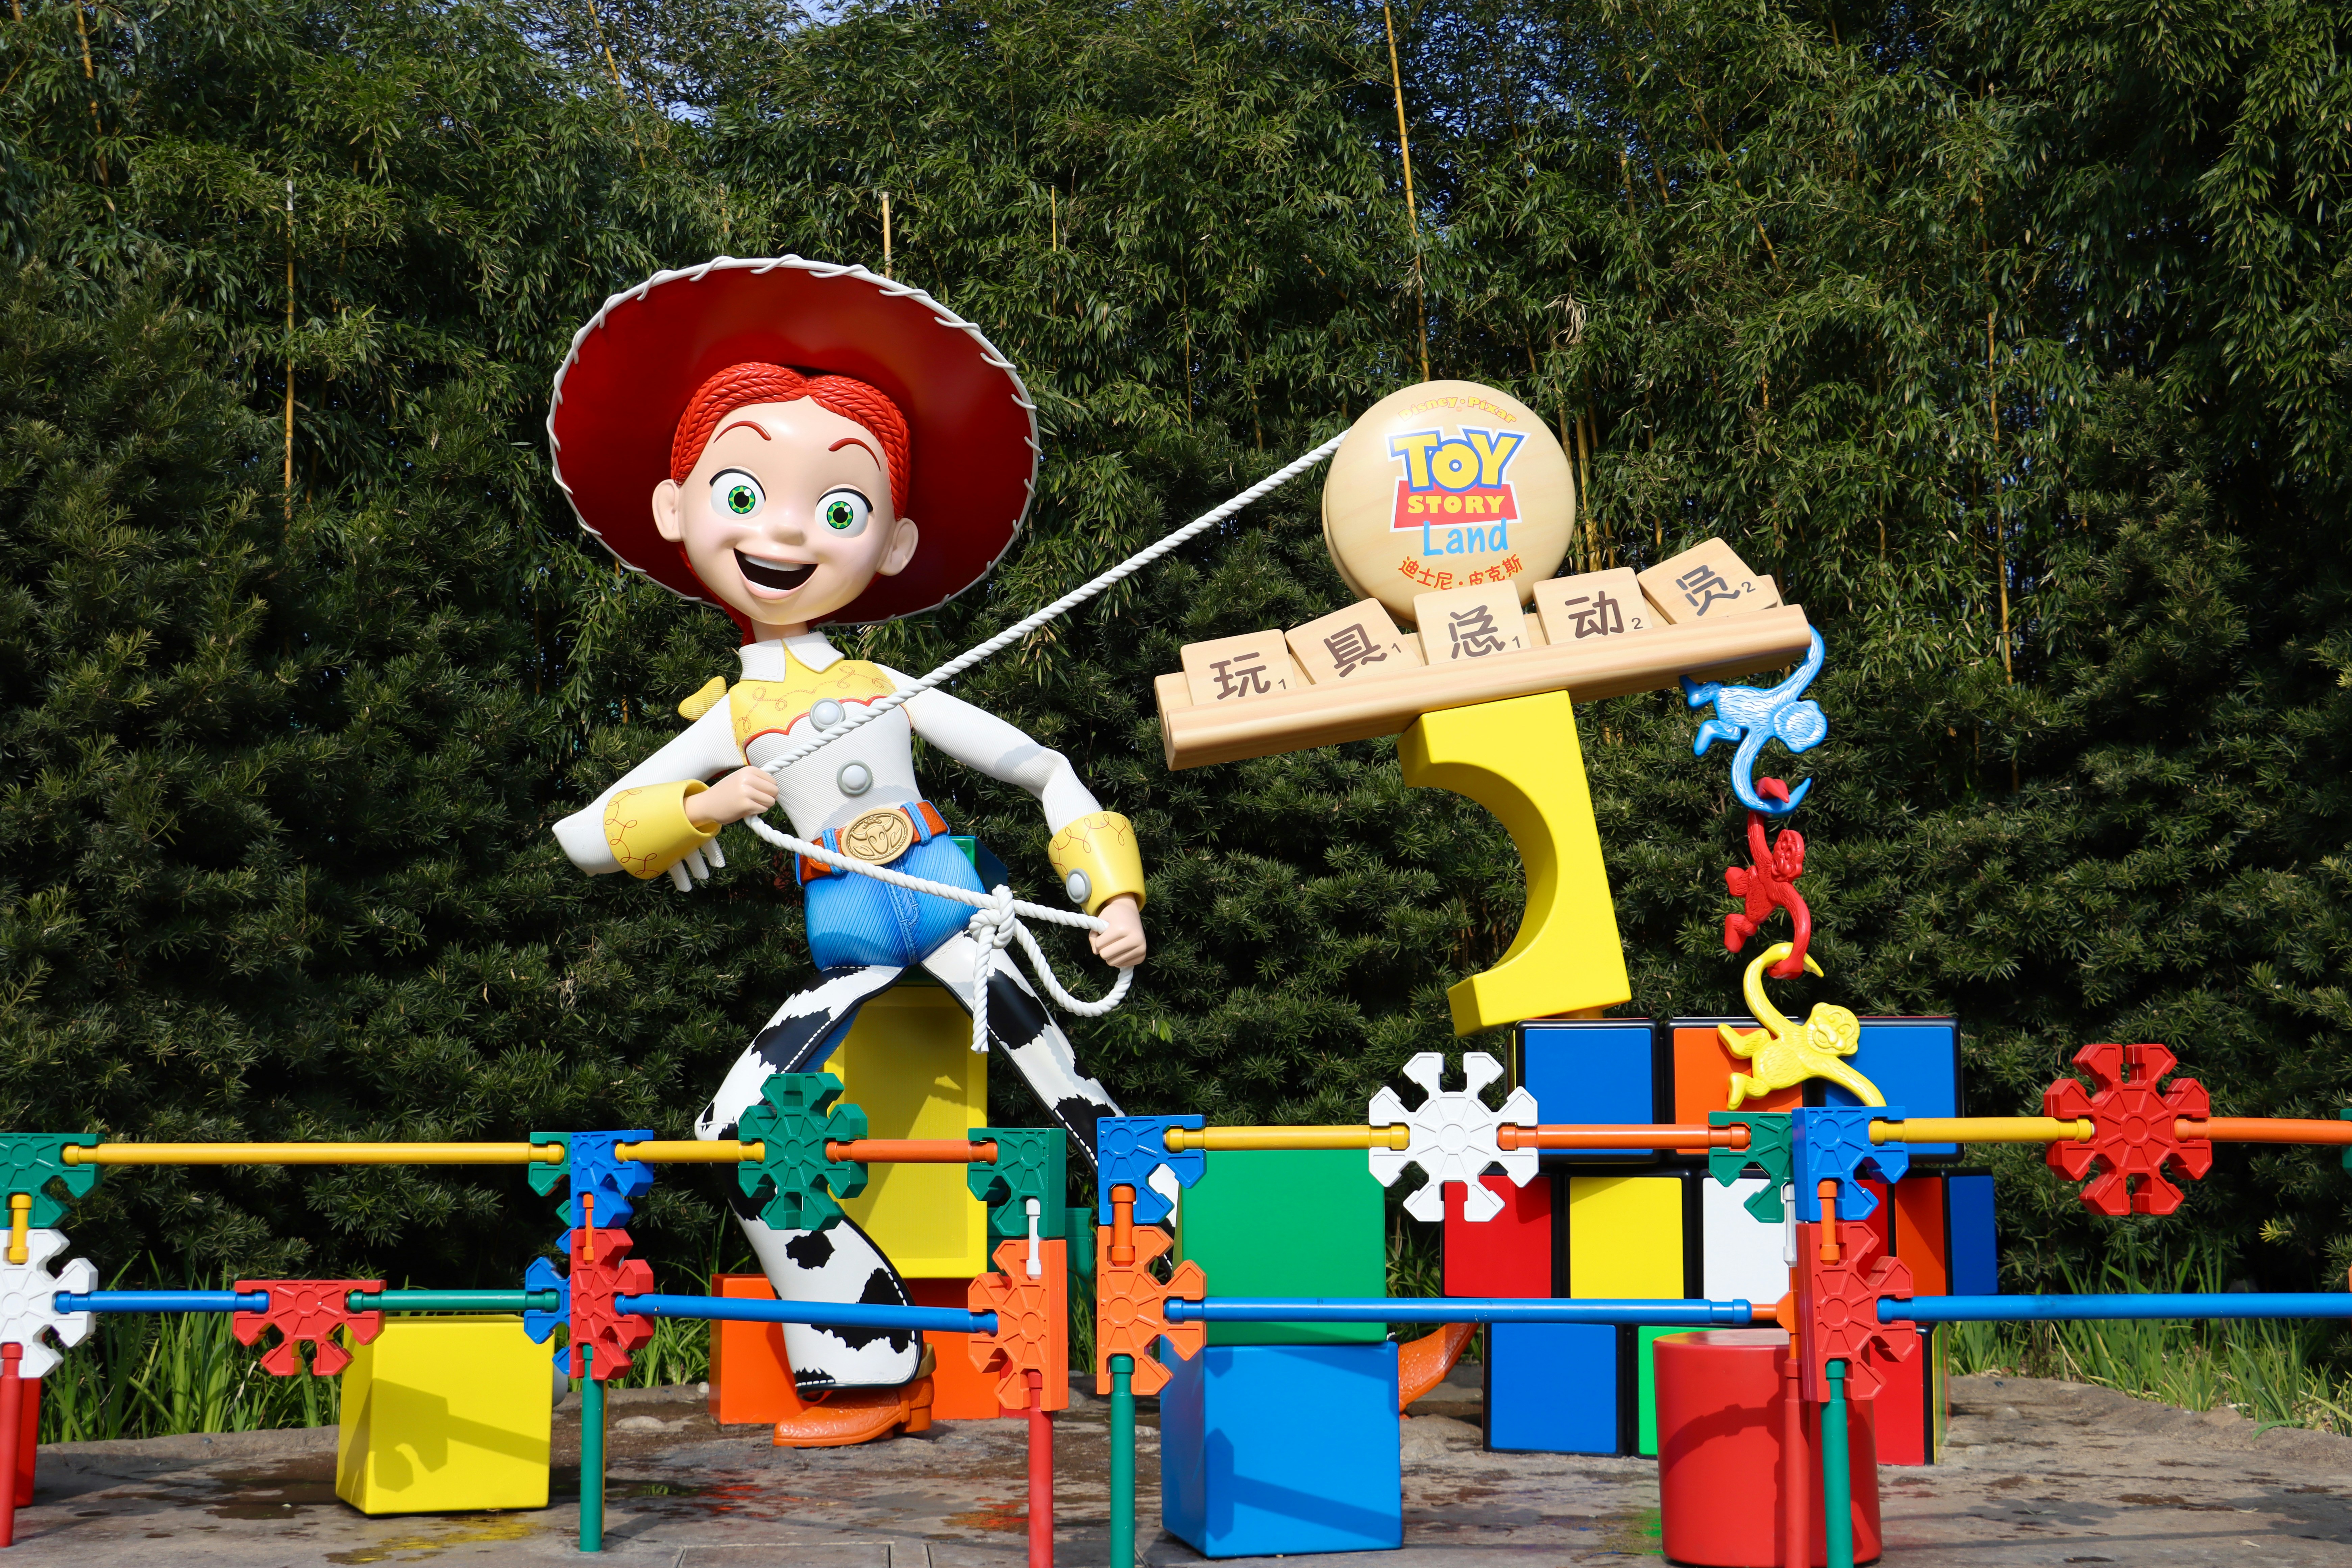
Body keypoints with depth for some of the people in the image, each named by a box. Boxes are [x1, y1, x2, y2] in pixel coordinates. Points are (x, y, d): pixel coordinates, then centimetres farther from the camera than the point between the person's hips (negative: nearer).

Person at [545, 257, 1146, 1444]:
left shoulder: (890, 692, 2)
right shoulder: (733, 721, 5)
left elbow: (1048, 774, 7)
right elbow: (583, 836, 3)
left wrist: (1112, 893, -1)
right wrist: (699, 811, -13)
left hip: (955, 912, -2)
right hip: (850, 954, 2)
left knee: (1075, 1103, -14)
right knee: (735, 1133, -8)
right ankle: (871, 1371, 1)